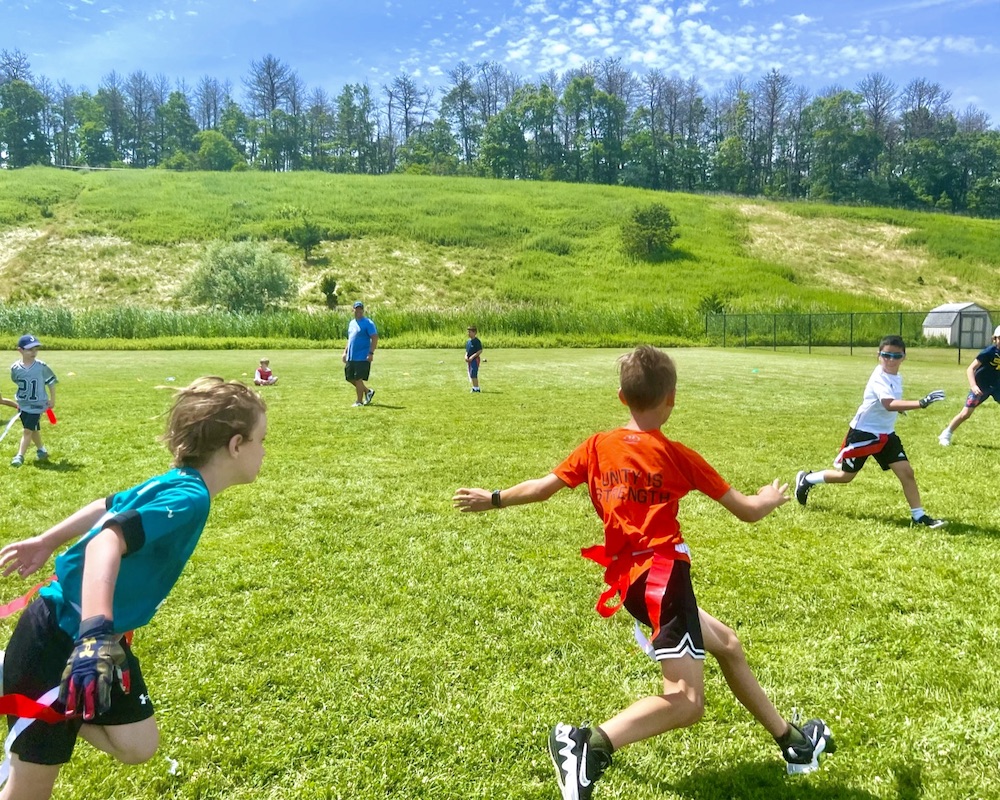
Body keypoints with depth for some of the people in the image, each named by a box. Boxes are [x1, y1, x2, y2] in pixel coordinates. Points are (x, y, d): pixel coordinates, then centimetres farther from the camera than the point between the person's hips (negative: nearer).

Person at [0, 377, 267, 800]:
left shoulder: (174, 484, 1)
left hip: (93, 634, 8)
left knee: (137, 746, 10)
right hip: (58, 639, -8)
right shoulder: (189, 498, -27)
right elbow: (107, 542, -41)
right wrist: (95, 635, -50)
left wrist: (45, 542, 28)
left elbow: (106, 507, 15)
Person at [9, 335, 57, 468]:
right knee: (34, 429, 16)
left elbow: (51, 383, -4)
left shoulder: (42, 367, -14)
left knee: (27, 430, -8)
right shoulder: (15, 368, -7)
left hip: (37, 404, -4)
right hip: (23, 404, 4)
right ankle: (41, 450, 34)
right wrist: (19, 397, 16)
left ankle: (20, 455, -4)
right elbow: (17, 383, 12)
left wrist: (52, 400, -1)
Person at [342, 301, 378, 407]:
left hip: (362, 357, -8)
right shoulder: (352, 323, 16)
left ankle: (359, 401, 6)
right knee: (350, 378, 10)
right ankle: (368, 391, 28)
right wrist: (345, 352, 19)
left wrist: (371, 353, -21)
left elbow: (375, 338, -14)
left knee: (358, 378, -6)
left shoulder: (368, 323, -8)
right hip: (351, 357, 8)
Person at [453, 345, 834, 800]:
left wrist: (492, 500, 21)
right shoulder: (676, 456, -6)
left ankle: (791, 742, 37)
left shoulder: (598, 446, 3)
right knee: (686, 701, -9)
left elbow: (542, 488, 6)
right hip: (662, 573, -7)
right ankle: (589, 746, -20)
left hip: (630, 576, 8)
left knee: (727, 646, 23)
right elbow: (747, 512, 2)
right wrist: (771, 499, 24)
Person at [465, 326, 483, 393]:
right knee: (472, 375, 12)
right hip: (469, 360, 8)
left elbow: (480, 351, -16)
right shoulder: (468, 341, 13)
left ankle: (476, 388, -9)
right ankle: (474, 387, 20)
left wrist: (472, 356, -21)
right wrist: (466, 356, 1)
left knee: (473, 375, -13)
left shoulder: (477, 341, -11)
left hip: (475, 359, -8)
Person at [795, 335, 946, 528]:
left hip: (886, 434, 7)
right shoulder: (879, 378, -25)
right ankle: (806, 480, 29)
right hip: (863, 433, -7)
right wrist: (921, 403, -54)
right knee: (845, 475, 7)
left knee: (906, 472, -3)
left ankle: (919, 516, 6)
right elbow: (890, 404, -44)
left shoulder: (897, 377, 3)